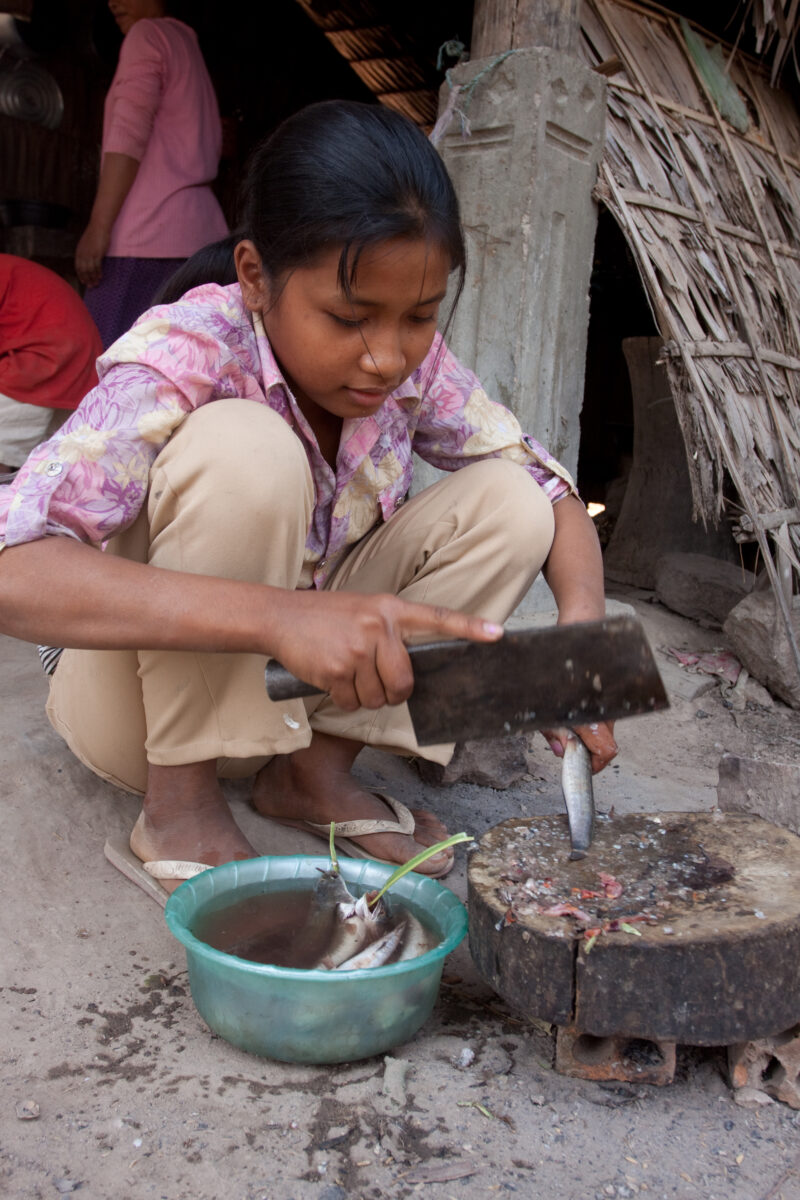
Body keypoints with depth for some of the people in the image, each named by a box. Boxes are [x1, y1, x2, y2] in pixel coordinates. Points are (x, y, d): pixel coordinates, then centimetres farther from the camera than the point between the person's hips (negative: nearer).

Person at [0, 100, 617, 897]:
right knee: (243, 448, -33)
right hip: (144, 702, -5)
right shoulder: (184, 358, -27)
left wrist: (582, 623, -27)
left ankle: (314, 770, -6)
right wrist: (281, 614, -52)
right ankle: (180, 801, -16)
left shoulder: (413, 365, -11)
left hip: (303, 676, 5)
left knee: (506, 498, -13)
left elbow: (550, 492, -4)